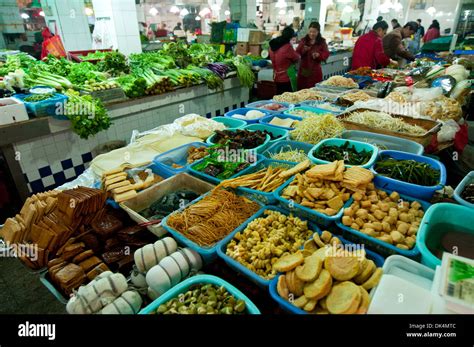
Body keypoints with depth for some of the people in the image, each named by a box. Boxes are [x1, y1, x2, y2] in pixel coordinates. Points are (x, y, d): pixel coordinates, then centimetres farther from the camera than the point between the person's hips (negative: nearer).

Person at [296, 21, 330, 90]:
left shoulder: (322, 42, 4)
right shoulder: (304, 40, 6)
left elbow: (326, 54, -1)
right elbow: (297, 53, 3)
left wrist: (319, 55, -21)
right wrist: (303, 51, -17)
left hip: (315, 71, -1)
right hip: (303, 70, 1)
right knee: (302, 89, 3)